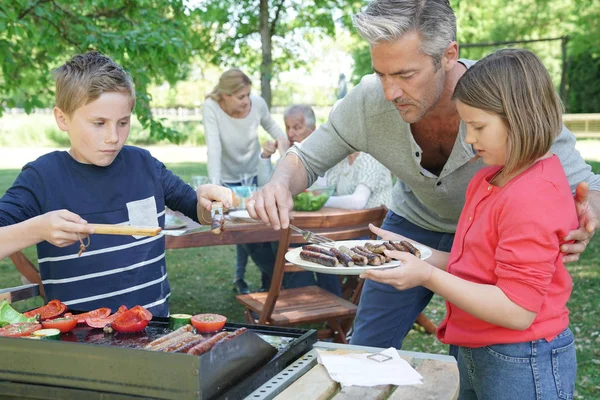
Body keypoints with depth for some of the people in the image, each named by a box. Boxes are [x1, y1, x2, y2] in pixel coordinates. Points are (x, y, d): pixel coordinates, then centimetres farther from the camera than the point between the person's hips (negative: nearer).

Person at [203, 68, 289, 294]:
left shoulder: (258, 103, -17)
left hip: (254, 174, 3)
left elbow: (270, 124, 6)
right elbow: (213, 148, -33)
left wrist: (281, 138, -15)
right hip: (228, 180, -2)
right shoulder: (211, 108, -24)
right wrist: (214, 186, -42)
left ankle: (240, 278, 23)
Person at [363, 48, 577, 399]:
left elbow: (517, 311, -25)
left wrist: (428, 276, -26)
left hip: (521, 368, -8)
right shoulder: (491, 179, 4)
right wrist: (414, 253, 1)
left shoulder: (532, 198, -24)